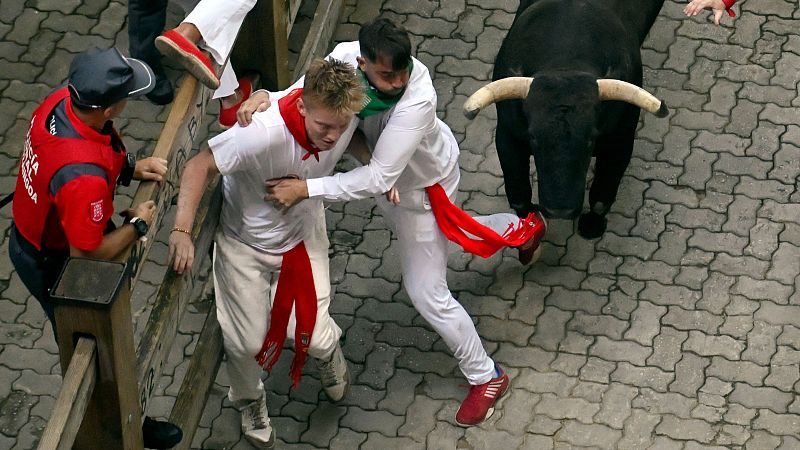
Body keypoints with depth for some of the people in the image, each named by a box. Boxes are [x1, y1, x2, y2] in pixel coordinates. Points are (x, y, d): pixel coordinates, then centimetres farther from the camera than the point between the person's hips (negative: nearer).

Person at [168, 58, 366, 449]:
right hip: (245, 241, -3)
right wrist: (182, 230, -41)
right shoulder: (264, 133, -41)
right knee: (248, 342, 6)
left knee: (312, 335, -1)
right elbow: (199, 166, -32)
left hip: (303, 234, 3)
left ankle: (328, 351, 41)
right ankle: (249, 401, 43)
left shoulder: (344, 116, -24)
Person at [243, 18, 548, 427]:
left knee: (426, 292, 3)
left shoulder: (417, 99, -45)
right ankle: (520, 228, 59)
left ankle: (486, 377, 27)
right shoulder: (345, 56, -30)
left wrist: (305, 189, -46)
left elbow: (378, 179, -44)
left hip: (421, 185, -7)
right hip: (384, 172, 7)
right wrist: (264, 97, -38)